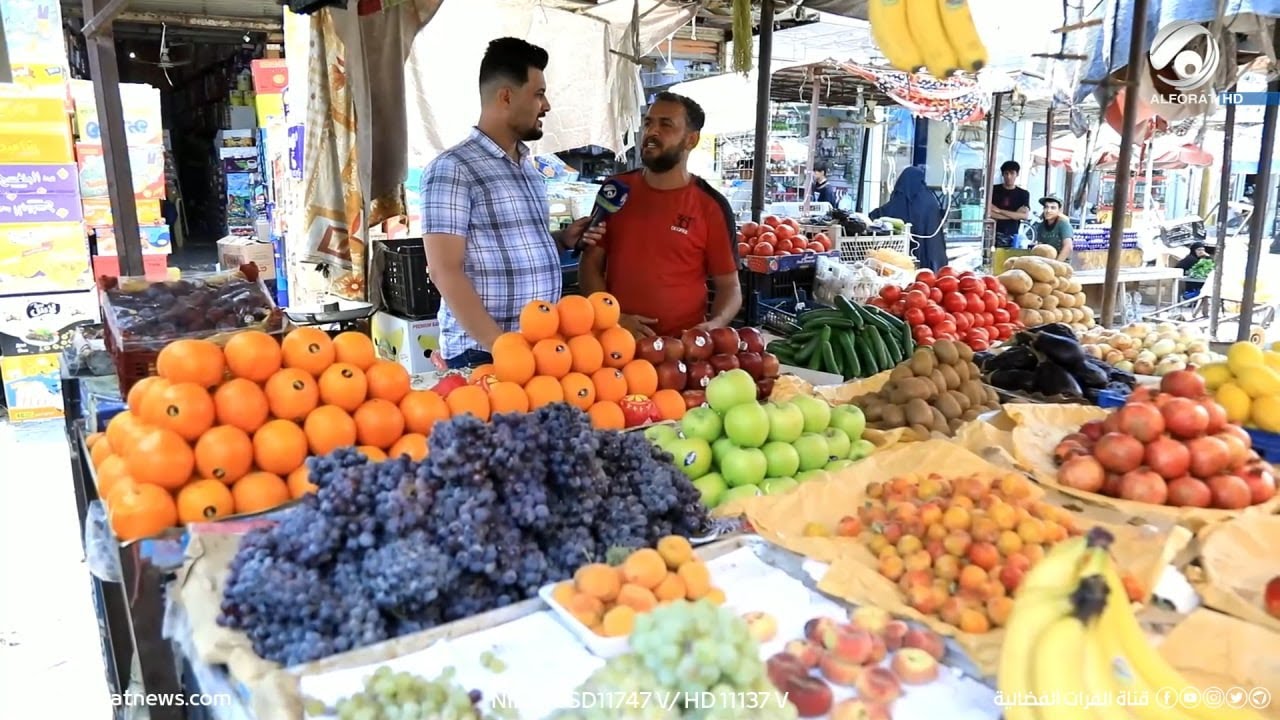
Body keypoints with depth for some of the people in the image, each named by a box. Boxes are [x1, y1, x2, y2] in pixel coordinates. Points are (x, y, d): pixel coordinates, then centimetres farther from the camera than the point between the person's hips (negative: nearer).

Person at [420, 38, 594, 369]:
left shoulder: (527, 167, 14)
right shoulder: (452, 168, -10)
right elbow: (445, 272, -15)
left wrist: (562, 239, 5)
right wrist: (500, 346, -20)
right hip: (482, 352, -7)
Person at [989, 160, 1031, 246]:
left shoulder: (1023, 194, 11)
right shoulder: (993, 190, 6)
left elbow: (1025, 215, -4)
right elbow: (989, 213, -7)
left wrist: (999, 211, -8)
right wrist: (1015, 215, -7)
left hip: (1011, 237, 2)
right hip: (993, 234, -1)